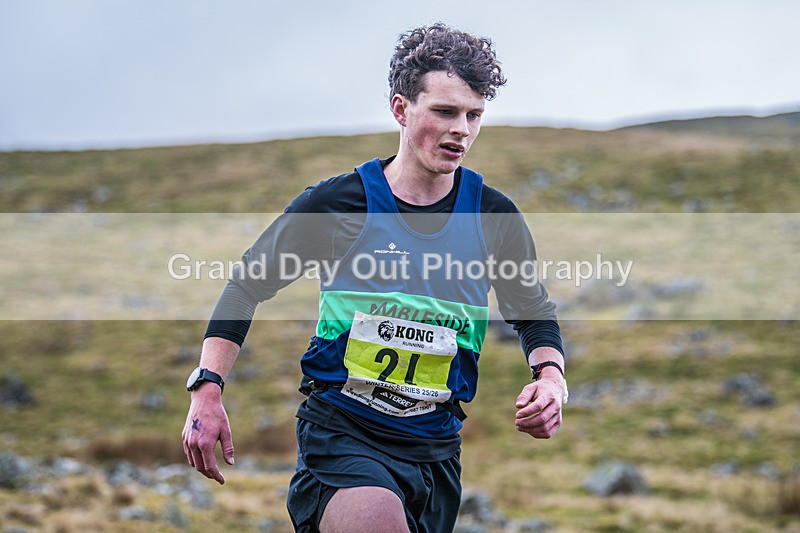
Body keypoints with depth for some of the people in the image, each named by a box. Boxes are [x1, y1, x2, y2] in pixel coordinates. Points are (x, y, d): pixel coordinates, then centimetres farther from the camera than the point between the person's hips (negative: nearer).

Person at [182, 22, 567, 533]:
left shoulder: (494, 217, 3)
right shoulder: (338, 202, -5)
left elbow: (535, 313, 18)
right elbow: (248, 285, 4)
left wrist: (551, 375, -3)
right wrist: (207, 390, -5)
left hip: (436, 446, 4)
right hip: (340, 429, -4)